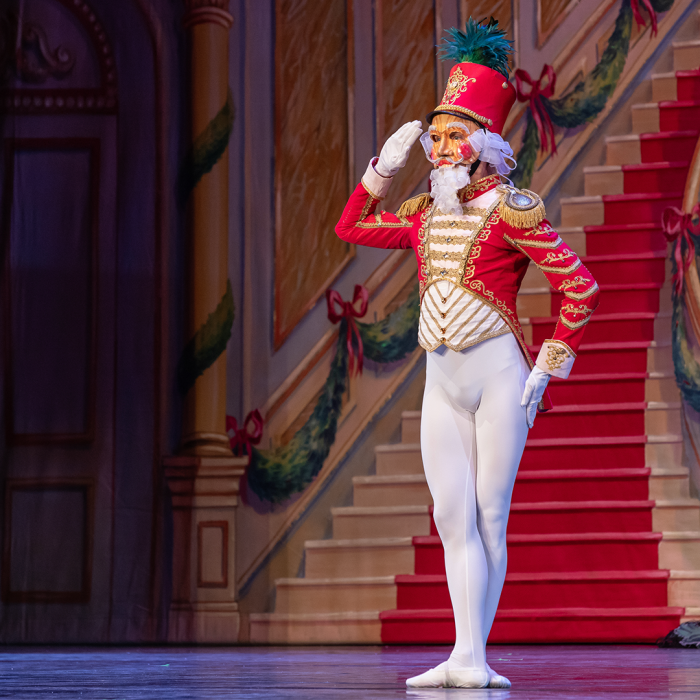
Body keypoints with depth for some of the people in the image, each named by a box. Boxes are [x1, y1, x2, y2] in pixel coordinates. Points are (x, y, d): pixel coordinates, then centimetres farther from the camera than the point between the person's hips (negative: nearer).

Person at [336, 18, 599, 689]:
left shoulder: (509, 211, -8)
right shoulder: (425, 214, 11)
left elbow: (580, 286, -10)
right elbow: (350, 227, 24)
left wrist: (548, 368, -9)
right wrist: (384, 166, 12)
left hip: (499, 379, -6)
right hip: (441, 384, 6)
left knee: (488, 517, -3)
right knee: (452, 519, 0)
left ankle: (474, 658, 1)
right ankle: (464, 655, 0)